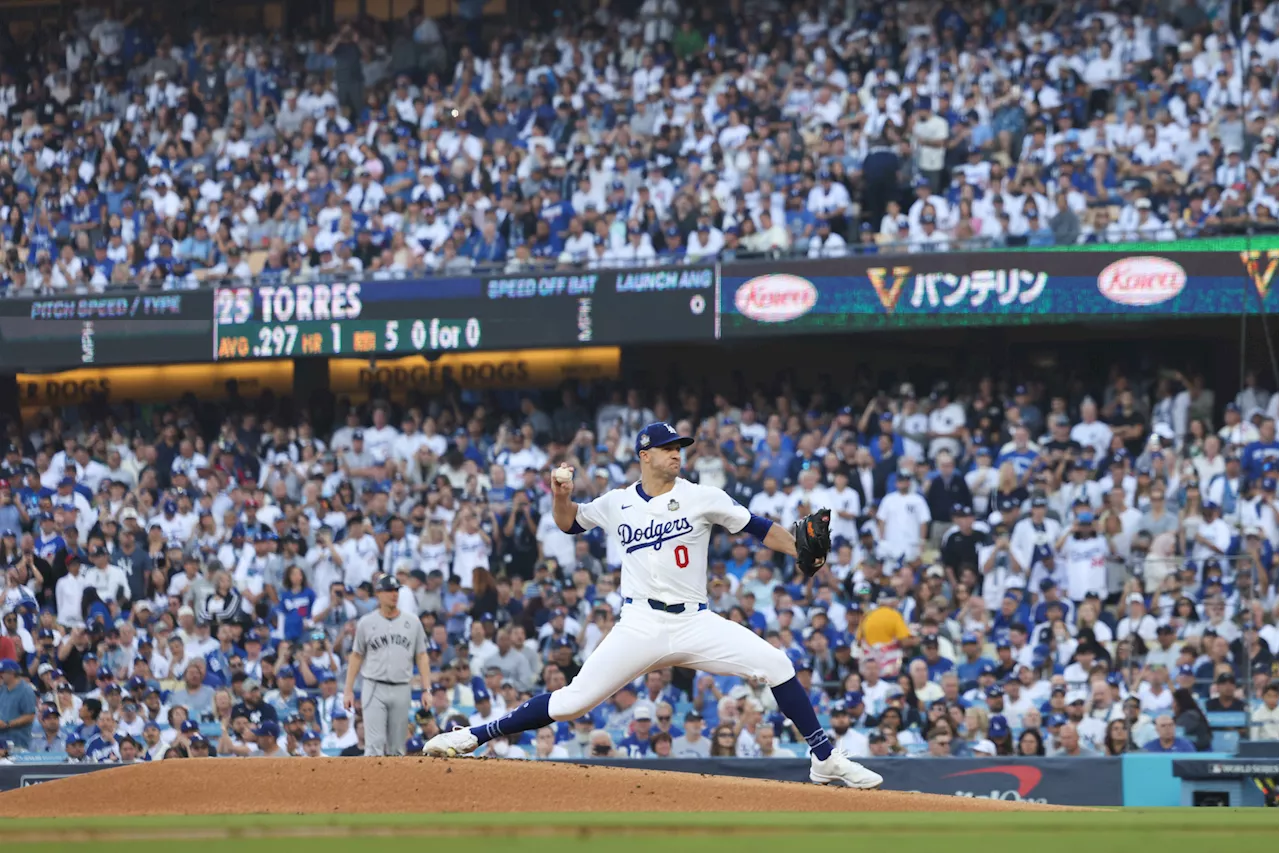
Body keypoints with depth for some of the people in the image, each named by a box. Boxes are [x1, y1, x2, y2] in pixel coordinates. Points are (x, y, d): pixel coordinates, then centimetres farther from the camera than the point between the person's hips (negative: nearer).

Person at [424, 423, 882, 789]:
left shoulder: (701, 497, 2)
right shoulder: (617, 503, 7)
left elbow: (756, 528, 2)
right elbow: (569, 522, 22)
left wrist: (803, 550, -12)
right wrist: (561, 495, 0)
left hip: (694, 623, 0)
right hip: (640, 626, 0)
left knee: (775, 664, -16)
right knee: (574, 699, -9)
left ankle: (825, 760, -7)